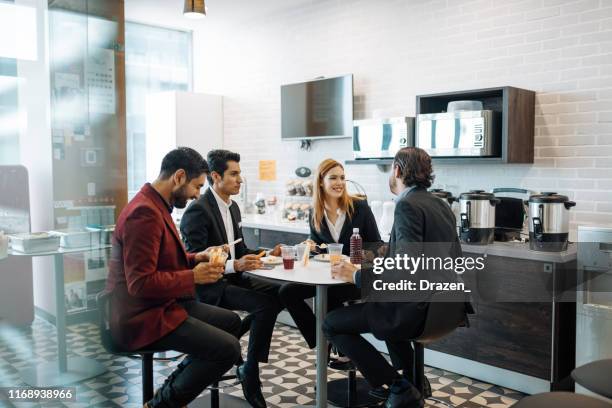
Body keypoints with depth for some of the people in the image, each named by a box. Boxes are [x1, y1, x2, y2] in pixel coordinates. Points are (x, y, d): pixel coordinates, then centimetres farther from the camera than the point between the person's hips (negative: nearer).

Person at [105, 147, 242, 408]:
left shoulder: (155, 205, 11)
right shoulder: (145, 213, -23)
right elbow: (140, 283, -27)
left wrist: (194, 258, 6)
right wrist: (194, 276, -19)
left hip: (159, 306, 11)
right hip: (144, 317, -11)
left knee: (231, 321, 18)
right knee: (228, 348, -18)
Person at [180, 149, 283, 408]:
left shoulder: (232, 207, 11)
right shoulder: (198, 211, -17)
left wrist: (267, 254, -3)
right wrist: (235, 265, -33)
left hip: (231, 278, 9)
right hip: (209, 286, -9)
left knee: (280, 293, -9)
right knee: (265, 305, -24)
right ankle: (250, 371, -7)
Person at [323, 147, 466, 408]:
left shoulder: (408, 205, -17)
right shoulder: (440, 205, 10)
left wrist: (356, 276, -17)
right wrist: (383, 256, 26)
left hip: (420, 309, -10)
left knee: (332, 324, -1)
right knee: (384, 306, 36)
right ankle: (411, 377, 37)